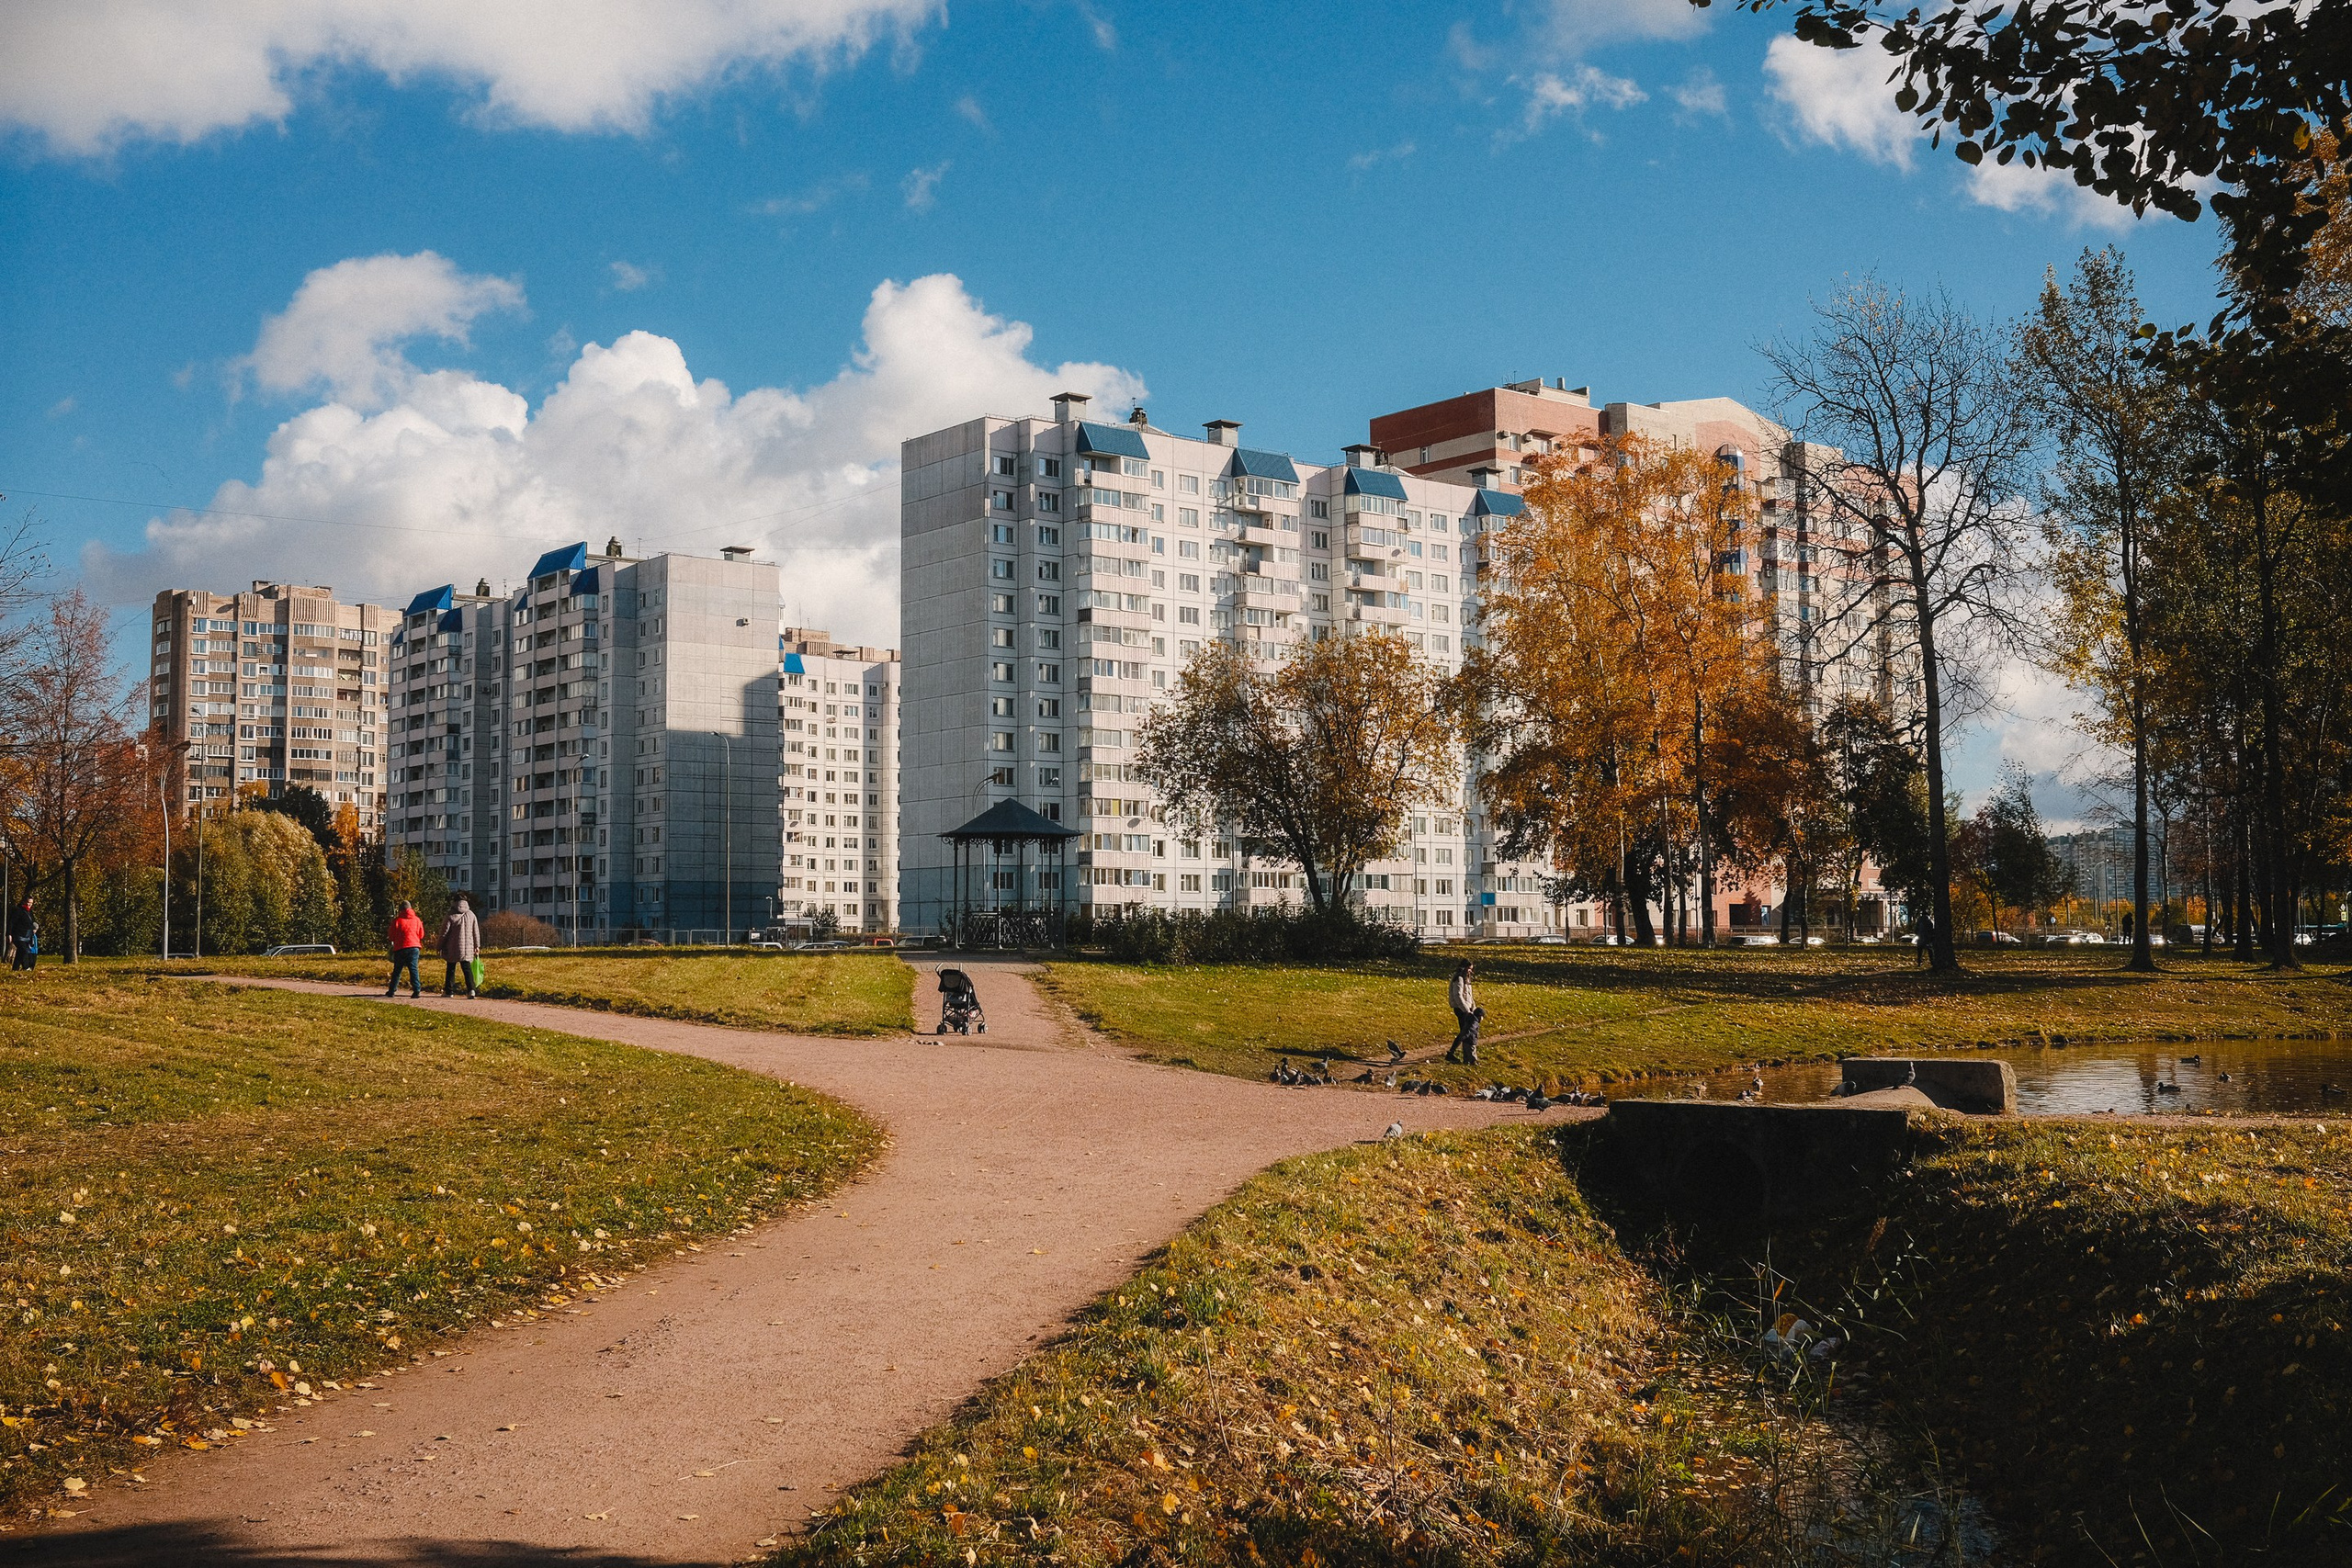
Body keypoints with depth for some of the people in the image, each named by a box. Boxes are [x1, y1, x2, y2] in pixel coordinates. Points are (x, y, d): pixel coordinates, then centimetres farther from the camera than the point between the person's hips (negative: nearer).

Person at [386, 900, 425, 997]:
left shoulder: (397, 920, -1)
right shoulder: (416, 920, 5)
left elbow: (392, 936, 4)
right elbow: (421, 935, 11)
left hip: (400, 948, -1)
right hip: (414, 947, 1)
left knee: (397, 970, 10)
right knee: (413, 969, -1)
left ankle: (391, 991, 15)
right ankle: (417, 990, -12)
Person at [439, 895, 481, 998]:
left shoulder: (451, 916, -7)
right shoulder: (471, 915, 3)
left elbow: (444, 933, -4)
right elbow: (476, 932, 9)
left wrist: (440, 946, 5)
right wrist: (477, 946, 17)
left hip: (452, 948, -2)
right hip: (467, 948, 2)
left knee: (450, 969, 9)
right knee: (467, 969, 2)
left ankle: (449, 991, 13)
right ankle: (471, 989, -15)